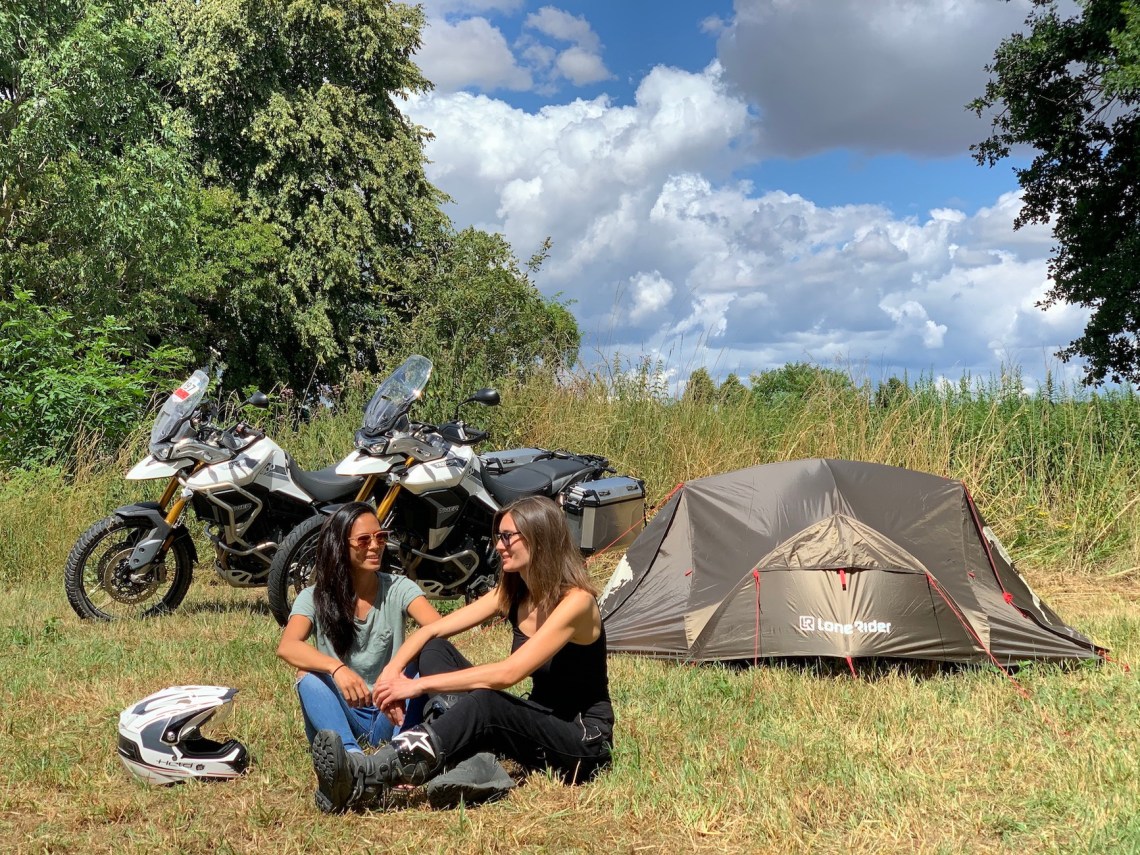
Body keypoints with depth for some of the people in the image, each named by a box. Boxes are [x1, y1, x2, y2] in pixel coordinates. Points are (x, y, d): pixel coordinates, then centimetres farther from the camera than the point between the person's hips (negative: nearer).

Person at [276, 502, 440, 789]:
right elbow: (287, 646, -23)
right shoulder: (314, 598, -2)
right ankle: (351, 755, -47)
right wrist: (337, 668, -43)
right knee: (308, 675, -29)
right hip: (341, 716, 0)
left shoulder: (398, 589, -1)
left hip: (391, 715, 0)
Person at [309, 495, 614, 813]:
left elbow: (508, 673, -29)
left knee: (485, 703, -37)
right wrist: (392, 670, -18)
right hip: (537, 722, 8)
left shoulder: (576, 601, -21)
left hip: (584, 740, -8)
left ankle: (366, 781, -46)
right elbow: (431, 631, 2)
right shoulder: (512, 594, 3)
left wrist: (420, 685, -28)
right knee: (435, 650, -5)